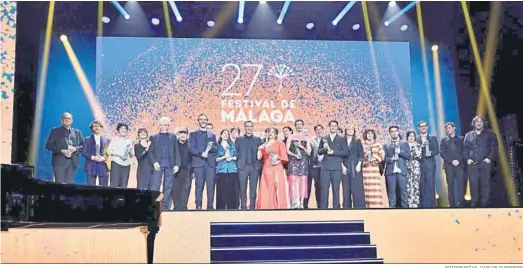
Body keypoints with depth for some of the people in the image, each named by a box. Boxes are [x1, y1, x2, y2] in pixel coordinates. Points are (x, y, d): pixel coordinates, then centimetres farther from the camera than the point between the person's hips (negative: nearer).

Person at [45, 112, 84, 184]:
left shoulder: (77, 132, 17)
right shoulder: (55, 130, 8)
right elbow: (48, 145, 0)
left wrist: (75, 149, -10)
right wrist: (62, 151, -13)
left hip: (73, 162, 3)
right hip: (59, 162, -3)